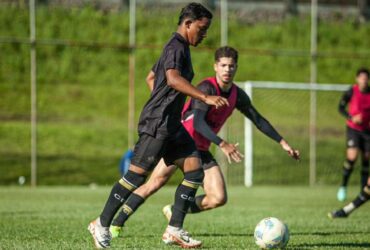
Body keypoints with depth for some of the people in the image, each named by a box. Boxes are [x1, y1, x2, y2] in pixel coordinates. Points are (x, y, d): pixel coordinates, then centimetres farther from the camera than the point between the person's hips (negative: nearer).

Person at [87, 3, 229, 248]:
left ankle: (175, 229, 1)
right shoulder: (177, 47, -13)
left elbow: (152, 76, 32)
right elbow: (173, 79, -32)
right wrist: (206, 97, -39)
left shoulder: (178, 47, 19)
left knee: (195, 170, 1)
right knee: (137, 174, -7)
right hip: (158, 124, -10)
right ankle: (102, 224, 3)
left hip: (171, 125, 10)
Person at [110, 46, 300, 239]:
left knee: (218, 199, -7)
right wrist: (222, 144, -41)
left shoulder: (238, 96, 4)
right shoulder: (207, 88, -18)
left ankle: (174, 212, 13)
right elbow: (198, 123, -30)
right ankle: (116, 224, -6)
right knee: (155, 183, -17)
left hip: (201, 150, 6)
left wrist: (283, 143, 13)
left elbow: (258, 120, 16)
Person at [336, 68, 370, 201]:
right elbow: (341, 107, -4)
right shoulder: (352, 91, -11)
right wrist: (351, 118, -19)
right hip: (353, 129, -3)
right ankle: (343, 186, -1)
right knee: (352, 157, -18)